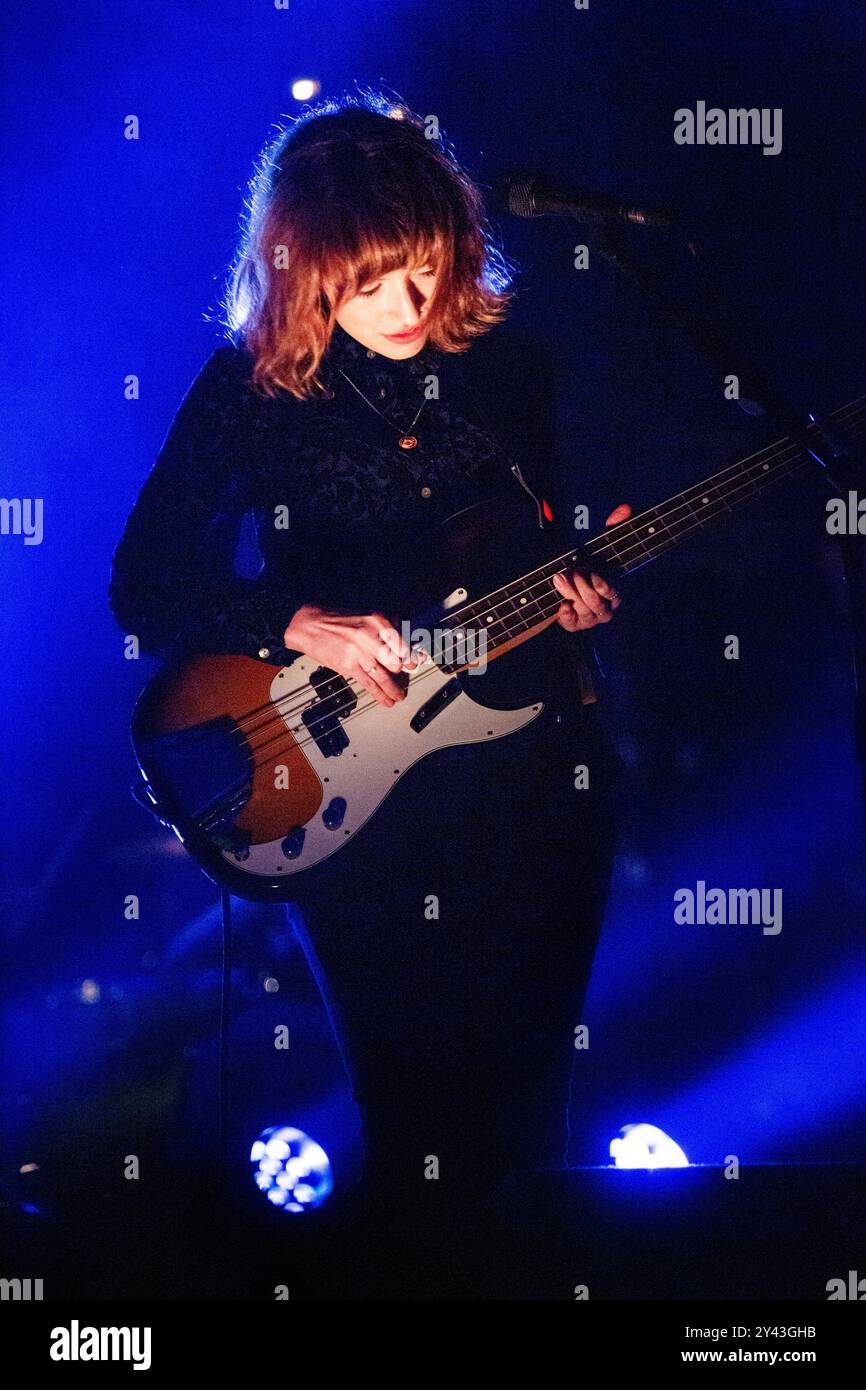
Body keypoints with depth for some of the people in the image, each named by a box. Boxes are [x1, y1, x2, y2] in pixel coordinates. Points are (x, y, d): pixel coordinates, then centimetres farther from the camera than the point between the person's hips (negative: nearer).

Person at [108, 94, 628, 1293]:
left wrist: (571, 596, -6)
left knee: (528, 1098, 15)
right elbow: (143, 589, -3)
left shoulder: (506, 365, 3)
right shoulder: (252, 386, -5)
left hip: (536, 763, 3)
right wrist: (297, 626, -17)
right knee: (411, 1113, 4)